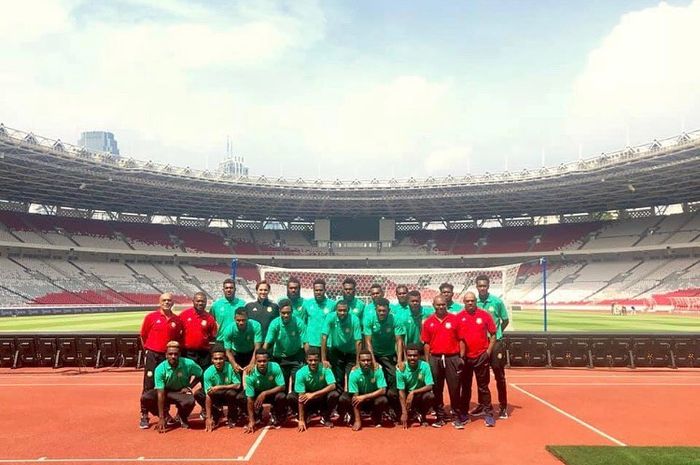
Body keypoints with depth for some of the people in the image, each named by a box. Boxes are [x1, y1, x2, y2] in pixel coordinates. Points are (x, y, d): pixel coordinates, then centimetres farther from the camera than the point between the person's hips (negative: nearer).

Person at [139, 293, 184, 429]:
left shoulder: (177, 320, 4)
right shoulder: (151, 317, -2)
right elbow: (143, 336, 6)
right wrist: (148, 351, 9)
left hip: (168, 356, 2)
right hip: (152, 356, -2)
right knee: (149, 386, -1)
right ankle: (144, 416, 6)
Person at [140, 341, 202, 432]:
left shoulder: (188, 364, -22)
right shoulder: (160, 369, -24)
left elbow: (199, 374, -1)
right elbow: (160, 394, -26)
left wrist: (189, 387, -15)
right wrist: (161, 418, -29)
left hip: (181, 392, -1)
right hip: (165, 391, 1)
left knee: (190, 401, -34)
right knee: (145, 398, -26)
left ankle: (181, 418, 3)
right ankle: (166, 417, 0)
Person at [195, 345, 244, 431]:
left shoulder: (231, 367, -23)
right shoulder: (208, 372, -19)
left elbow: (237, 385, -24)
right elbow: (208, 395, -21)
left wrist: (219, 387, -29)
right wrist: (208, 418, -25)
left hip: (231, 395, -2)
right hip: (216, 397, 2)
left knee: (231, 393, -35)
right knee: (198, 394, -19)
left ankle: (232, 417, -5)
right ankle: (217, 414, 3)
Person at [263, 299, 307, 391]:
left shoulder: (299, 322, -20)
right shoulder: (275, 323, -18)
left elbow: (305, 343, -20)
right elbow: (267, 343, -19)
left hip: (296, 355, -1)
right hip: (279, 357, 1)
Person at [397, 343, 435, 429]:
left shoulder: (425, 366, -18)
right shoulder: (401, 369, -18)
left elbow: (429, 386, -19)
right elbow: (401, 392, -16)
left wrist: (413, 392, -30)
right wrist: (404, 412, -22)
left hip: (421, 395, 0)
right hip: (407, 397, 0)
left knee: (431, 396, -32)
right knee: (403, 419, -22)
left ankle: (422, 416, -2)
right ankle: (414, 414, 14)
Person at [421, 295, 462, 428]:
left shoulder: (455, 319, 0)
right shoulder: (428, 322, 4)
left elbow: (461, 340, 2)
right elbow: (426, 343, 6)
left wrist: (461, 357, -2)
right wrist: (427, 361, 2)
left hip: (452, 358, -2)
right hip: (435, 359, 2)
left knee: (454, 387, 3)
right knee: (436, 389, 7)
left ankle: (458, 414, 15)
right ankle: (440, 416, 18)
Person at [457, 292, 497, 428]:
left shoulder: (484, 315, -2)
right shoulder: (459, 317, -2)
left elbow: (493, 335, 3)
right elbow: (458, 338, -1)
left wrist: (488, 351, -4)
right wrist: (461, 355, -5)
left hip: (481, 357, -1)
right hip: (465, 357, 1)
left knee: (483, 386, 6)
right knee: (465, 387, 10)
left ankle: (488, 414, 14)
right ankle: (463, 415, 16)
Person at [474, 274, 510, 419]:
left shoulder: (497, 301, -6)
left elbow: (505, 321, 4)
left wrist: (496, 334, 3)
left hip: (496, 343, -2)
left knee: (499, 375, 3)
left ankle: (503, 407, 13)